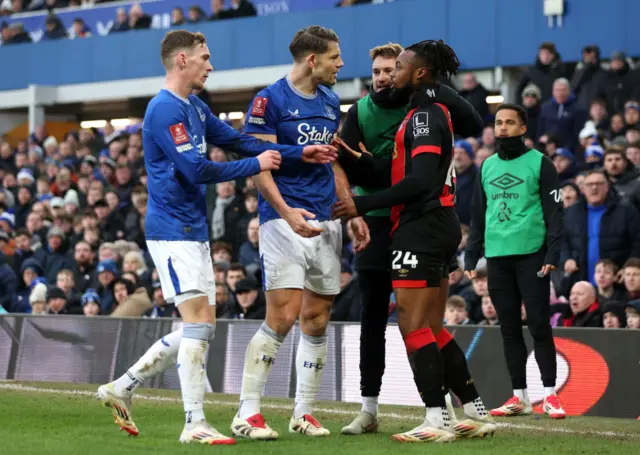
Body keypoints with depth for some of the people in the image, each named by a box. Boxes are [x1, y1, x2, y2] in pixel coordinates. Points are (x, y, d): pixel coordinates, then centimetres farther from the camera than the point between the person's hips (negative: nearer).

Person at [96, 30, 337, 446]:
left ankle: (123, 388, 18)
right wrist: (255, 165, -11)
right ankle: (195, 424, -9)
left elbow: (238, 141, 18)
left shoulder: (196, 108, 15)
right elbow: (198, 170, -21)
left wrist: (299, 153, 10)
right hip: (173, 229, -10)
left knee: (201, 326, 10)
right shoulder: (165, 110, -16)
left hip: (194, 231, 10)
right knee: (199, 321, -12)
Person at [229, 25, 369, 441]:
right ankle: (247, 413, -7)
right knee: (283, 316, -13)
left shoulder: (331, 103, 14)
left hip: (326, 221, 7)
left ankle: (304, 412, 16)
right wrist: (286, 212, -25)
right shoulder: (269, 101, -8)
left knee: (317, 319, 7)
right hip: (286, 220, -7)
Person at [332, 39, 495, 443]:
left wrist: (361, 205, -21)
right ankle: (477, 411, 14)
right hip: (437, 228, 10)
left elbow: (419, 181, -23)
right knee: (432, 327, 13)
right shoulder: (434, 112, 18)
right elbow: (400, 175, 16)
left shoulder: (424, 115, -12)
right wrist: (358, 159, 9)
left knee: (413, 325, -8)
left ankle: (438, 421, -10)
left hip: (422, 230, -10)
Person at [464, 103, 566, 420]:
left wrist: (553, 255, -13)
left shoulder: (539, 163, 0)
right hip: (497, 257, 5)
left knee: (538, 325, -5)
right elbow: (478, 214, 18)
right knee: (509, 328, 6)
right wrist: (471, 256, 10)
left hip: (531, 255, -5)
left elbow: (554, 212, -4)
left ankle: (550, 395, -1)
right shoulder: (487, 166, 15)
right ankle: (520, 396, 11)